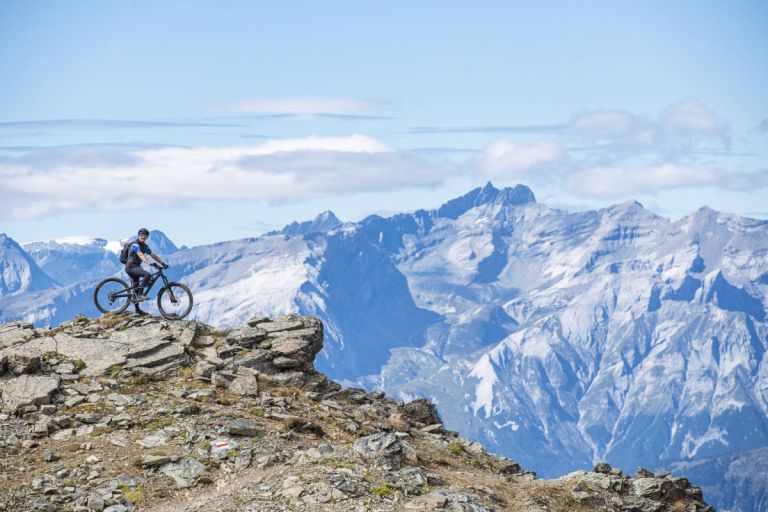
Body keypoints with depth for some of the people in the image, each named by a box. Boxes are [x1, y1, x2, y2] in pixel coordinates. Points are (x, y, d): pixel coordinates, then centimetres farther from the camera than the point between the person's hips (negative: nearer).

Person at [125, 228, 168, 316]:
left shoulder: (144, 246, 14)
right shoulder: (135, 244, -15)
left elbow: (153, 255, 13)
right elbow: (141, 255, -30)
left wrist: (162, 263, 3)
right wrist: (149, 263, -43)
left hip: (136, 267, 9)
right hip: (131, 266, -9)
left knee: (136, 289, 10)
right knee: (147, 275, -29)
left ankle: (137, 309, 14)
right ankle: (140, 294, -26)